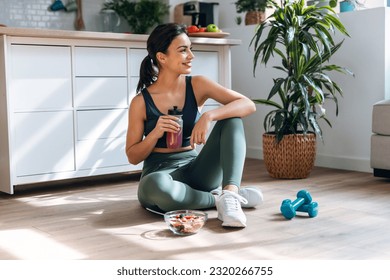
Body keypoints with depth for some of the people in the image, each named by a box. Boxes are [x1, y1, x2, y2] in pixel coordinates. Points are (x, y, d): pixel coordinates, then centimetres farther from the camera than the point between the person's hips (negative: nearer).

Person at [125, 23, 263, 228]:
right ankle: (219, 199, -19)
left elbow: (248, 105, -11)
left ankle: (230, 192, -35)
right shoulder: (141, 102, -5)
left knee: (231, 118, -17)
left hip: (195, 169, 3)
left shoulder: (197, 85, -1)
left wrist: (209, 116, -28)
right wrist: (155, 133, -19)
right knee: (154, 186, -41)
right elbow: (133, 157, 0)